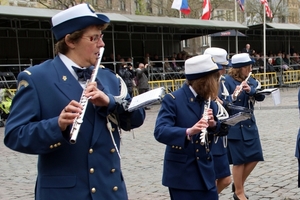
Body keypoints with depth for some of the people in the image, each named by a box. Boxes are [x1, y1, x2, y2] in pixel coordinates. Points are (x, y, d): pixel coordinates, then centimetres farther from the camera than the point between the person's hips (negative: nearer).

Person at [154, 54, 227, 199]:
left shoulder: (208, 100, 6)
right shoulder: (172, 99, -13)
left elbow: (220, 130, 8)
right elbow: (160, 132, -25)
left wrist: (213, 124, -15)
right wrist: (188, 132, -41)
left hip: (205, 171, 6)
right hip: (181, 173, -5)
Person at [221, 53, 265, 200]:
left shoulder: (250, 81, 8)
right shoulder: (227, 81, -12)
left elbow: (261, 96, -6)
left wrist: (250, 89, -24)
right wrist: (233, 97, -38)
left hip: (249, 124, 7)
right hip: (234, 127, -7)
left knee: (255, 157, 7)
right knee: (239, 160, 1)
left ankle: (238, 184, 27)